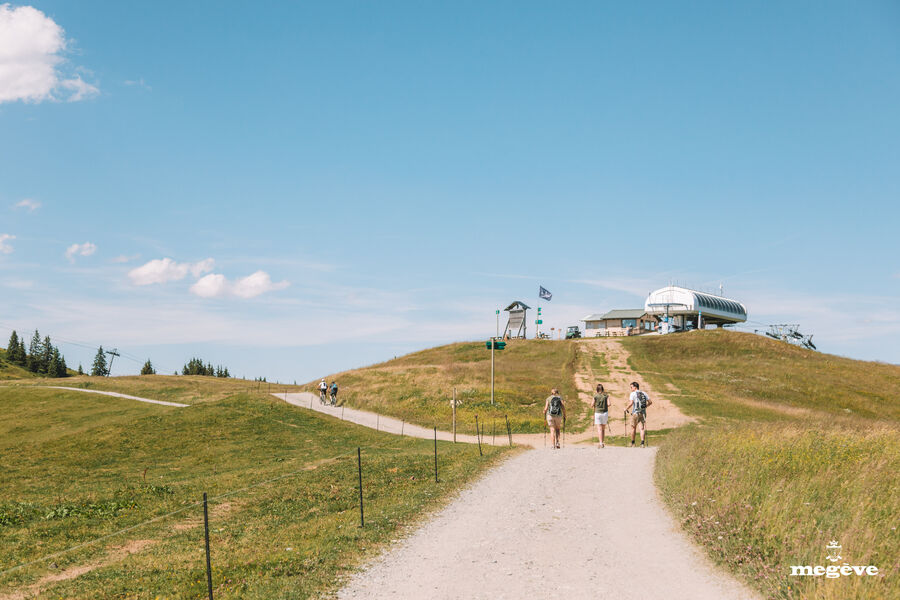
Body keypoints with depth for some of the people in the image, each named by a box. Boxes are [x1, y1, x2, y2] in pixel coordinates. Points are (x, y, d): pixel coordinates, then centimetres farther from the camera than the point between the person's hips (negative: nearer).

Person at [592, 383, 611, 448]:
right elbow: (608, 404, -5)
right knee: (603, 429, 16)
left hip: (597, 413, -3)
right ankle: (603, 443, 22)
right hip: (605, 413, 3)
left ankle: (601, 443, -15)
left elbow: (592, 405, -2)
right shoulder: (606, 395, 2)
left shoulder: (595, 396, -4)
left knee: (599, 429, -4)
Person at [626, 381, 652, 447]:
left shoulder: (633, 394, -4)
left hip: (635, 413, -3)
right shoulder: (644, 393, 10)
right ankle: (642, 443, -8)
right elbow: (650, 402, 7)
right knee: (642, 428, 2)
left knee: (633, 428, 11)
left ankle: (633, 443, 17)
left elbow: (631, 403, -15)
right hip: (643, 413, 3)